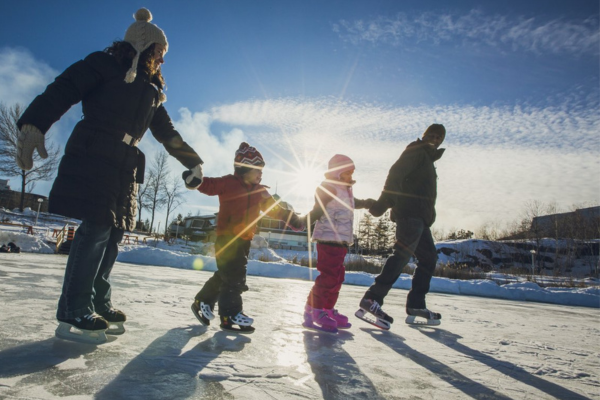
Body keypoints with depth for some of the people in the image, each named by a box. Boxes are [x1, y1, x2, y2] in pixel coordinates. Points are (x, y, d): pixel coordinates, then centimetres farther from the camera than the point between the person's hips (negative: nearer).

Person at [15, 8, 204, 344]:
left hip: (126, 167, 7)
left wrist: (194, 162, 23)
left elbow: (168, 133, 26)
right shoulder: (105, 65, 4)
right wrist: (34, 125, -23)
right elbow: (63, 91, -8)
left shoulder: (151, 90, 24)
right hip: (93, 156, -7)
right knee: (97, 227, -14)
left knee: (114, 232, 4)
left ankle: (99, 305, 13)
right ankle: (74, 313, -7)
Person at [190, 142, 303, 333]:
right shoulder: (228, 183, -6)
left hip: (244, 239, 7)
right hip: (226, 237, -7)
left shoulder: (260, 191, 12)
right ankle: (230, 314, 0)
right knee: (233, 275, -9)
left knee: (225, 275, 14)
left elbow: (273, 209, 15)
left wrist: (290, 217, 6)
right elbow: (209, 185, -12)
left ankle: (203, 302, 30)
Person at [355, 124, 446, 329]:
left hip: (421, 217, 10)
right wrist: (383, 202, -26)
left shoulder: (427, 160, 31)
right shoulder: (416, 151, 2)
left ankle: (416, 306, 12)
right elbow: (395, 174, -14)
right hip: (410, 212, -10)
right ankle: (372, 298, -30)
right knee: (403, 253, -23)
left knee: (429, 258, 9)